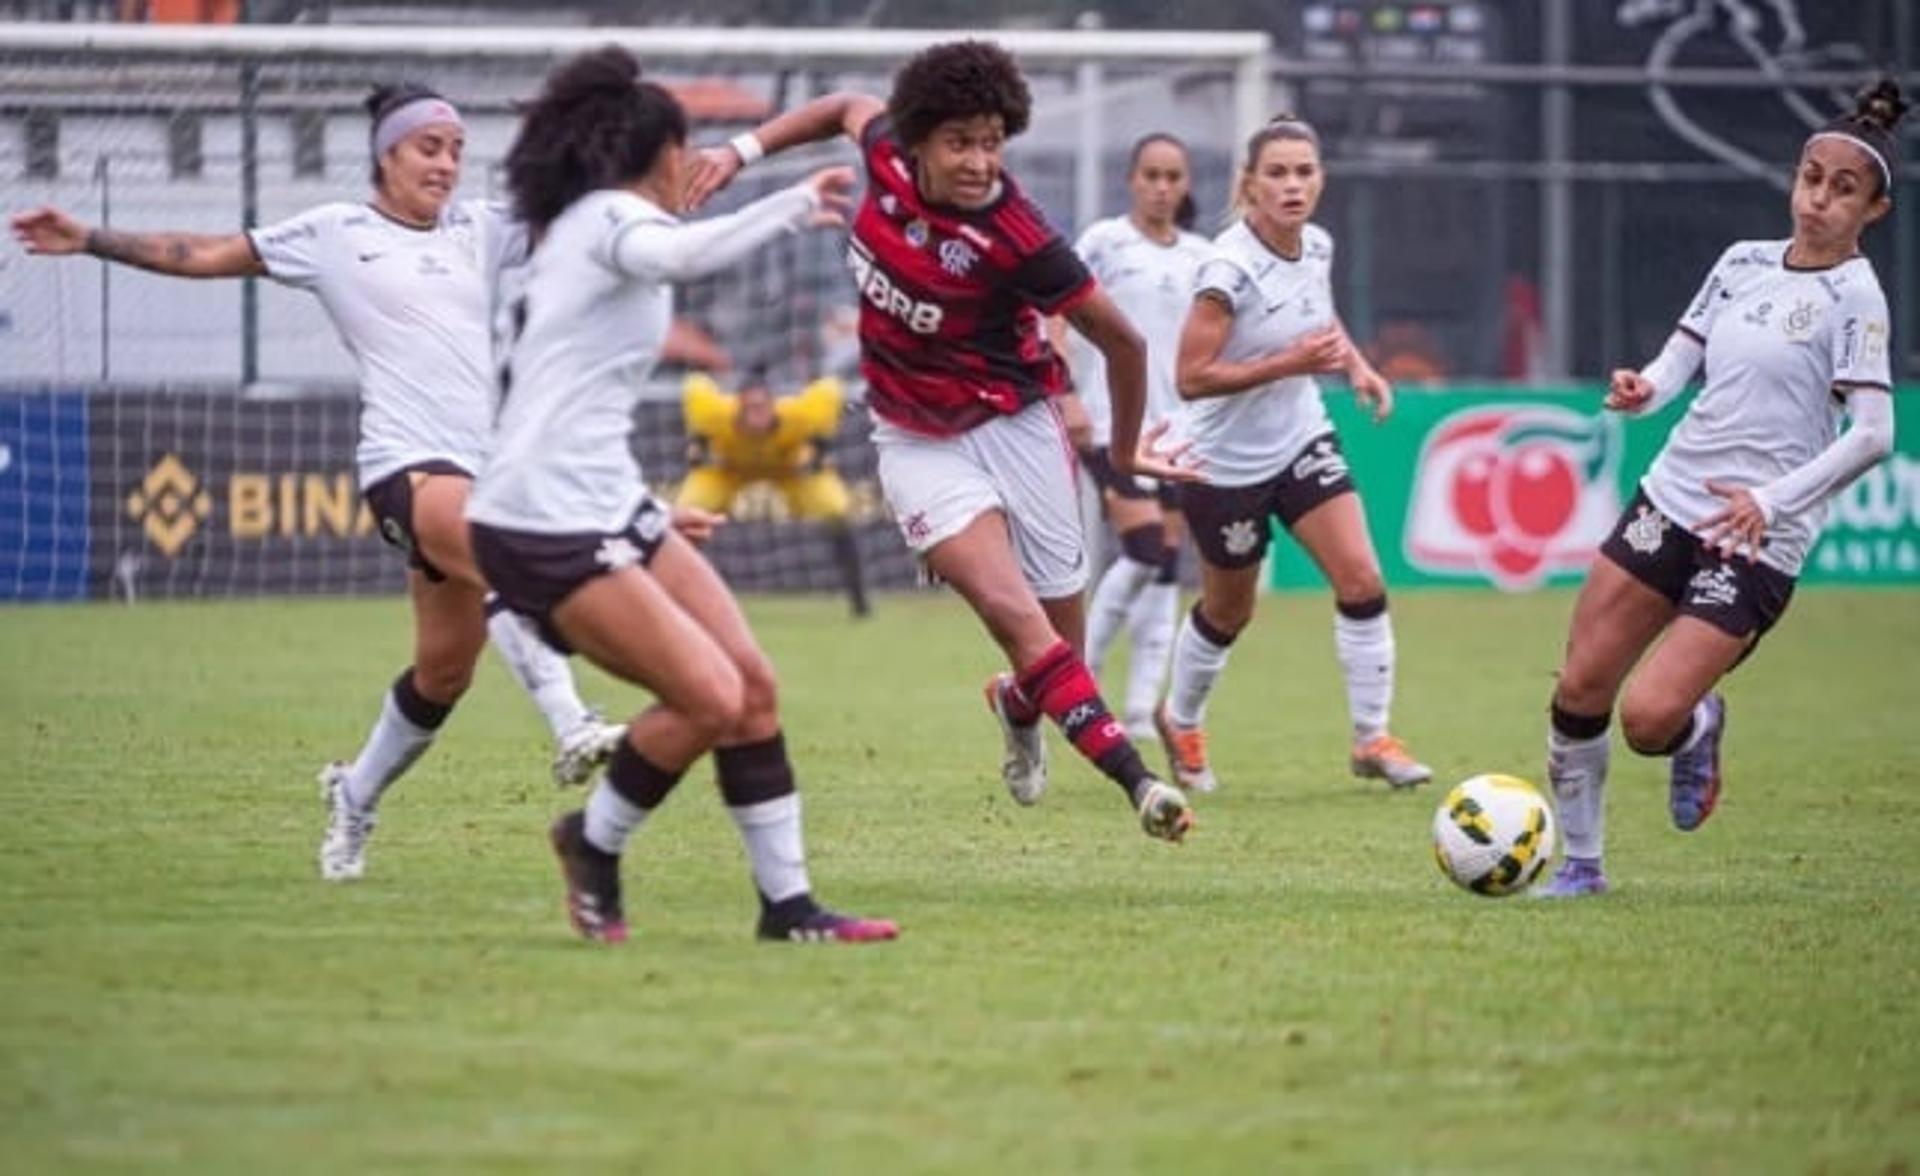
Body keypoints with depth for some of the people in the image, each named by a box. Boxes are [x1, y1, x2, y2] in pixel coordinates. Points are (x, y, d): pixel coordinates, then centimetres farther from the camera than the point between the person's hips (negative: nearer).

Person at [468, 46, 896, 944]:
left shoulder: (578, 228, 21)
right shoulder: (612, 215, -10)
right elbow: (678, 254, -34)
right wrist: (794, 207, -37)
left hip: (608, 510, 10)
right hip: (545, 525, -10)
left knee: (751, 682, 4)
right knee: (710, 698, -15)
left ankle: (787, 903, 7)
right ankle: (594, 842, 8)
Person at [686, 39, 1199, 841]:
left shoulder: (1016, 240, -24)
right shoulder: (887, 157, -13)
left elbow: (1121, 343, -12)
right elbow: (850, 108, 14)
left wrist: (1125, 453, 2)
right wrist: (744, 150, 8)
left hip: (1013, 424, -2)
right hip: (918, 440, 2)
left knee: (1058, 635, 5)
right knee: (1010, 610, -19)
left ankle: (1020, 710, 43)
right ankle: (1135, 780, -22)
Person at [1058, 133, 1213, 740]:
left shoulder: (1201, 257, 11)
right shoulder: (1104, 242, -2)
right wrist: (1065, 394, -16)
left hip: (1179, 425, 5)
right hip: (1113, 422, -5)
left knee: (1167, 564, 2)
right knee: (1144, 549, -18)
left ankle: (1143, 708, 7)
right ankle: (1080, 678, -3)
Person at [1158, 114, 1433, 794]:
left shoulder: (1317, 247, -4)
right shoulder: (1230, 268, -26)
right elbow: (1191, 378, -27)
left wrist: (1356, 365, 1)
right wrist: (1291, 362, -30)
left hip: (1302, 443, 5)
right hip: (1228, 462, -5)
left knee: (1361, 580, -10)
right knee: (1228, 611, 13)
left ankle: (1372, 739, 2)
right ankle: (1180, 722, 41)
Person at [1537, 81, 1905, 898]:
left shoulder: (1853, 296, -10)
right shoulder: (1744, 262, 9)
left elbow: (1873, 434, -19)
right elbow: (1681, 360, 15)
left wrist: (1771, 501, -25)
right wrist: (1645, 388, -9)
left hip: (1758, 541, -6)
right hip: (1672, 498, 6)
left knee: (1649, 718, -17)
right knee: (1579, 690, 0)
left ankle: (1698, 728, 19)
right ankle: (1580, 862, 17)